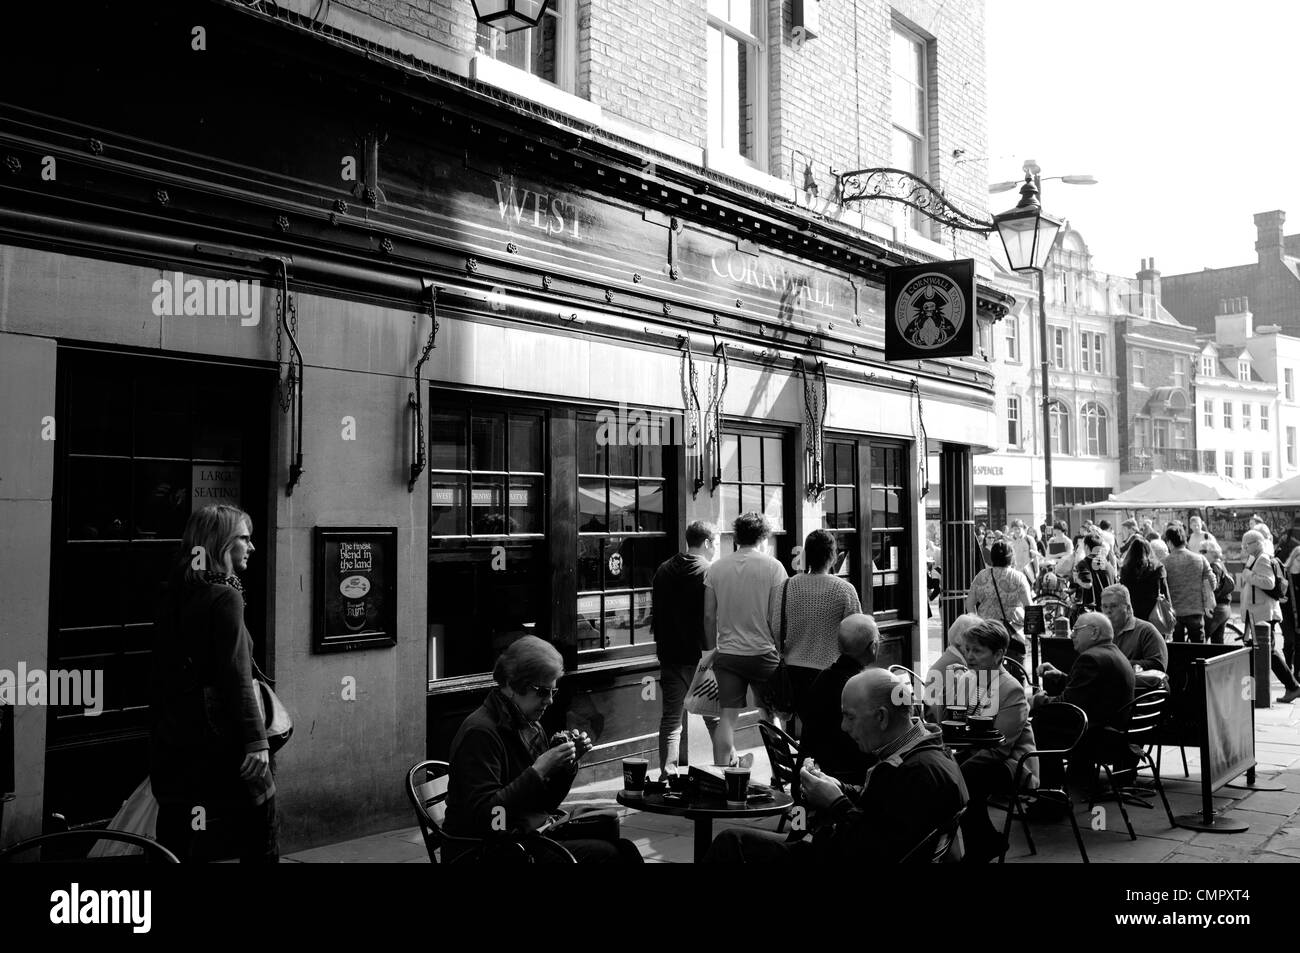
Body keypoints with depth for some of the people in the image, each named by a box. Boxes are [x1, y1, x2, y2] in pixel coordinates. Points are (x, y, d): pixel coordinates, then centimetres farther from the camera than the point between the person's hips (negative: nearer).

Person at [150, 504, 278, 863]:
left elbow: (162, 672, 15)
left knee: (174, 844, 13)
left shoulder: (174, 593, 10)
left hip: (171, 737, 8)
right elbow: (236, 676, -20)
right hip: (218, 738, -8)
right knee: (260, 844, 4)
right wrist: (256, 739, -21)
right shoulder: (225, 596, -13)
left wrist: (159, 733, 22)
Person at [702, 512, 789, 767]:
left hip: (727, 653, 2)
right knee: (771, 716, 10)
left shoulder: (716, 568, 3)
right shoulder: (773, 567, -6)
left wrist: (711, 649, 17)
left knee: (727, 717, 5)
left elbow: (709, 616, 5)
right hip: (763, 652, -2)